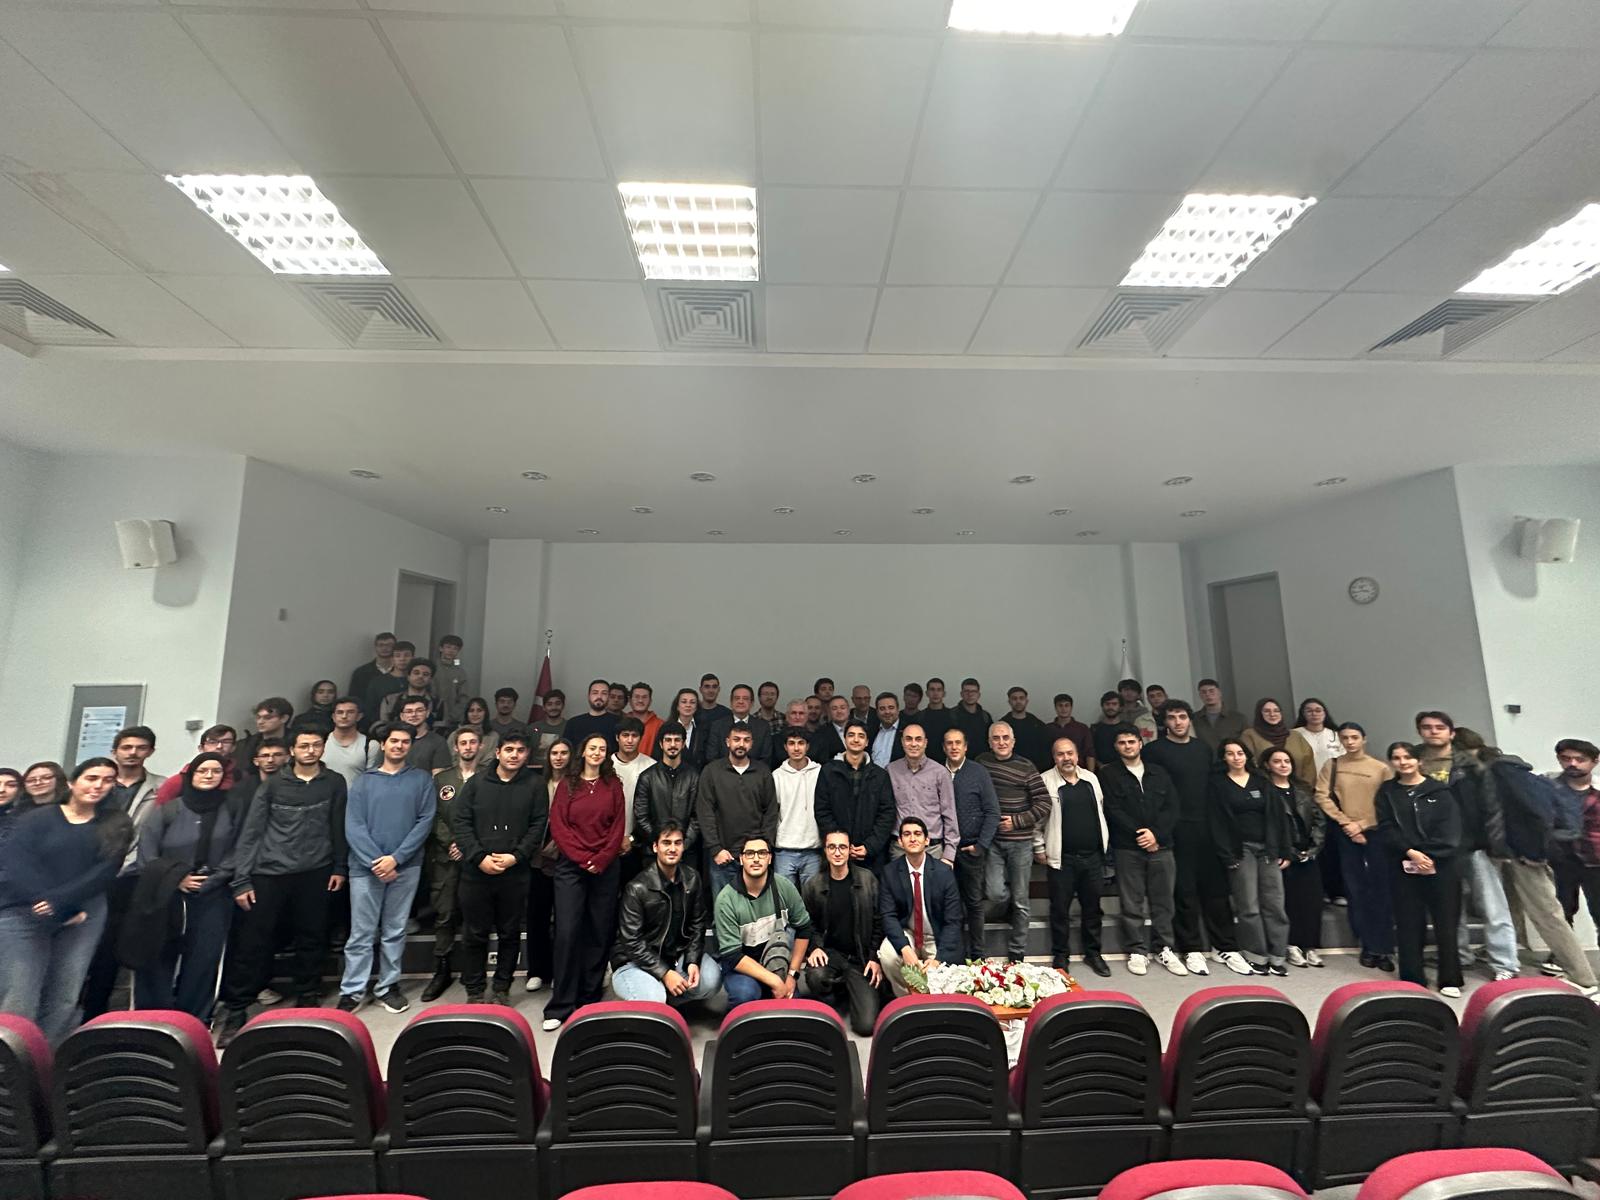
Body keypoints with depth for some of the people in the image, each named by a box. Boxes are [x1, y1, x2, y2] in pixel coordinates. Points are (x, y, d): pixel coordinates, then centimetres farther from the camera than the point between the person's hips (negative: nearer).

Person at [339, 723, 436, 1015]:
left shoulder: (422, 779, 3)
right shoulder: (364, 781, 5)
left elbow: (425, 821, -4)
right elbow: (353, 826, -3)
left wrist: (396, 858, -13)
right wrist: (375, 861, -13)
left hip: (406, 867, 0)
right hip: (366, 867, 0)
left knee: (395, 931, 10)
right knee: (361, 933, 5)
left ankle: (388, 987, 23)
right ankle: (351, 991, 18)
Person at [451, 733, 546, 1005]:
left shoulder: (535, 784, 0)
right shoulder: (476, 782, 3)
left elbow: (538, 825, -3)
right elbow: (460, 822, -2)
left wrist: (516, 856, -14)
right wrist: (479, 858, -12)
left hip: (516, 874, 0)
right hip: (476, 871, 1)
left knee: (510, 933, 10)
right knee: (474, 934, 11)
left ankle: (502, 989, 27)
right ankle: (474, 991, 27)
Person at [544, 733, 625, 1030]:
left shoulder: (613, 785, 7)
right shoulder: (567, 784, 5)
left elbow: (618, 827, 3)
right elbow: (557, 826, -1)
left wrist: (601, 860, -8)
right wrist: (583, 858, -9)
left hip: (606, 868, 1)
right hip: (571, 866, -1)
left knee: (600, 933, 6)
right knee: (567, 932, -5)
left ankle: (589, 999, 20)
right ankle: (561, 1005, 6)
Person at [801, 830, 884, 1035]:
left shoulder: (868, 879, -4)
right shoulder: (813, 885, -3)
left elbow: (878, 921, 0)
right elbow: (809, 924, 7)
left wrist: (875, 958, -5)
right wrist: (816, 947, -11)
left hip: (861, 957, 0)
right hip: (830, 952, 1)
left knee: (866, 1025, -12)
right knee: (816, 977, -34)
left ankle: (852, 992, 22)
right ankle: (838, 995, 3)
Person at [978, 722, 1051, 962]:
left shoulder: (1025, 767, -6)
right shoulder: (982, 762, 1)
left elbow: (1044, 804, -5)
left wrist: (1017, 821, -12)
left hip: (1020, 841, -1)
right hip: (993, 841, 1)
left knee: (1020, 900, 7)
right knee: (996, 893, -8)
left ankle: (1017, 952, 25)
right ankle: (1012, 908, 28)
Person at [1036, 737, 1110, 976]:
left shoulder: (1091, 779, 7)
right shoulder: (1045, 781, -8)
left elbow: (1101, 812, 15)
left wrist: (1105, 843, 12)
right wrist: (1039, 849, -5)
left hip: (1093, 856, 4)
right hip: (1062, 858, -4)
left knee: (1092, 906, 15)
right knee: (1060, 909, 6)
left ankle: (1093, 952, 33)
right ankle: (1060, 955, 22)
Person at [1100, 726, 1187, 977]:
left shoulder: (1159, 774, 12)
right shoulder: (1108, 774, 1)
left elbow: (1172, 808, 4)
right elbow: (1113, 811, -6)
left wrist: (1156, 834, -9)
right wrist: (1139, 835, -12)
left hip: (1161, 846, 3)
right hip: (1127, 848, -3)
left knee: (1163, 900, 9)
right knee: (1132, 902, 3)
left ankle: (1163, 949, 23)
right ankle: (1137, 951, 14)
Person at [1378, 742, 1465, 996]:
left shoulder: (1440, 790, 5)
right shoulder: (1387, 792, 8)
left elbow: (1450, 829, -3)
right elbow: (1386, 829, 1)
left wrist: (1430, 857, -12)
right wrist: (1410, 853, -13)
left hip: (1442, 864, -1)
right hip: (1403, 866, 1)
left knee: (1446, 922, 2)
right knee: (1408, 923, 3)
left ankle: (1450, 980, 16)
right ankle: (1413, 981, 12)